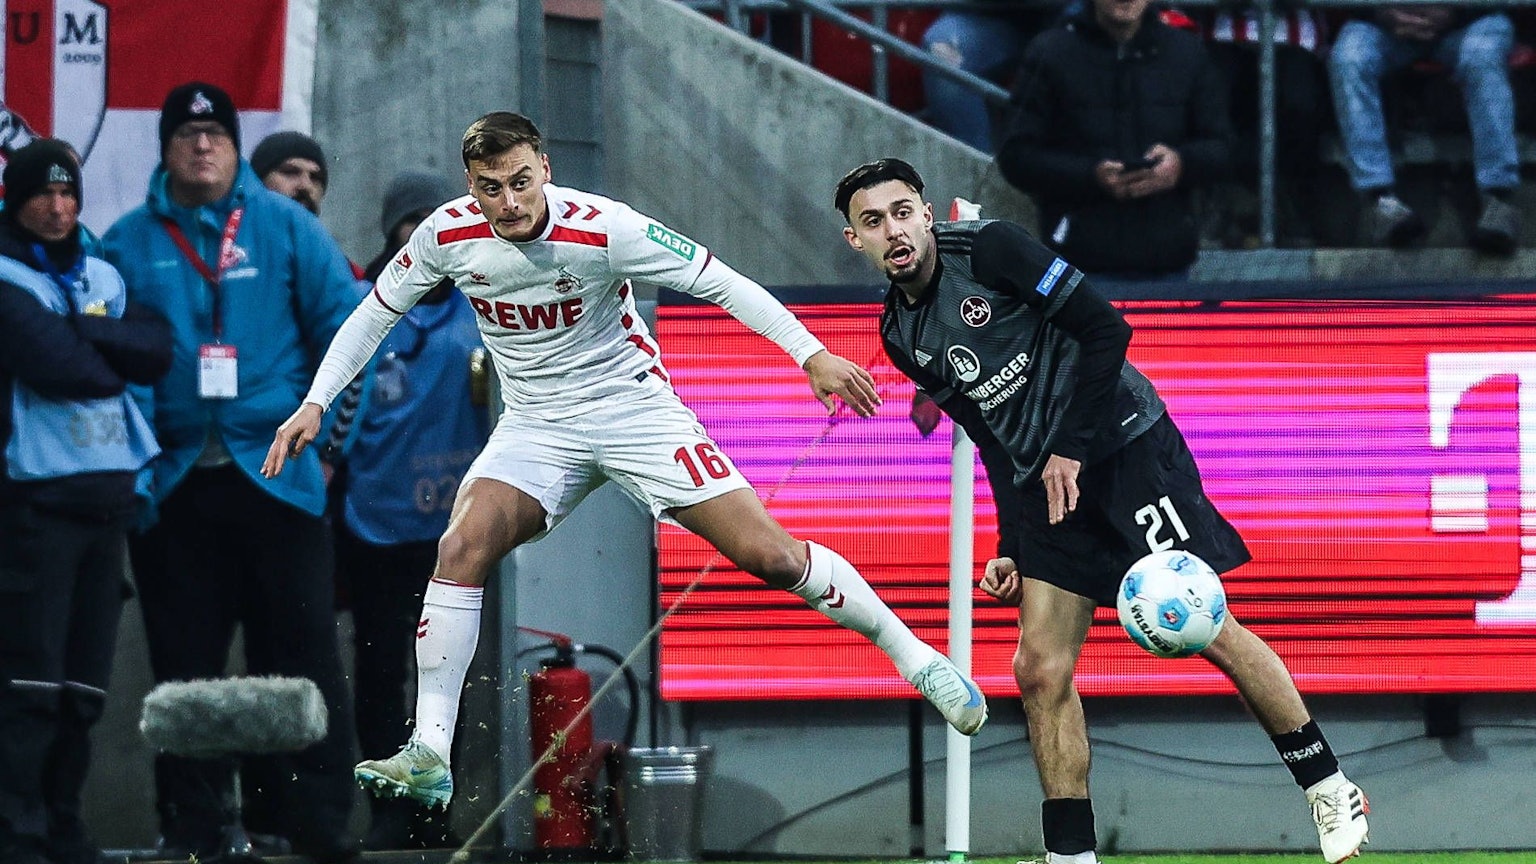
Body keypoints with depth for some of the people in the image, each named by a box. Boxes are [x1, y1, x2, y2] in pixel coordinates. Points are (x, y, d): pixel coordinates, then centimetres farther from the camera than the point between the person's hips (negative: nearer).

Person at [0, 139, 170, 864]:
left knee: (85, 681, 8)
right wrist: (118, 360, -1)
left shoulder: (103, 279, 16)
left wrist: (84, 336, -11)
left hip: (107, 491, 7)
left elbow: (160, 349, 1)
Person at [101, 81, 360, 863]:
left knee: (301, 651, -4)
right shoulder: (128, 243, 7)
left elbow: (341, 322, 3)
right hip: (173, 483, 1)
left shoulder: (285, 227, 5)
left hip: (276, 476, -1)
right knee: (183, 662, 4)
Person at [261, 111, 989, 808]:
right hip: (537, 428, 3)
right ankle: (429, 758, -19)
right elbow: (376, 312, 4)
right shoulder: (448, 235, -12)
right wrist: (315, 403, -3)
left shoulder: (602, 229, -22)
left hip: (636, 408, -3)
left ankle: (915, 656, 10)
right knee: (461, 549, -23)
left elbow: (718, 282, -16)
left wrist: (811, 354, -20)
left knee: (769, 555, -10)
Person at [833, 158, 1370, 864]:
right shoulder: (900, 335, 9)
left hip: (1123, 443, -6)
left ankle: (1331, 792, 4)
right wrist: (1012, 551, 12)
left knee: (1206, 631, -8)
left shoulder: (990, 249, -11)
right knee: (1039, 670, -4)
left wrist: (1072, 448, -15)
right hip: (1042, 483, 6)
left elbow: (1105, 328, -14)